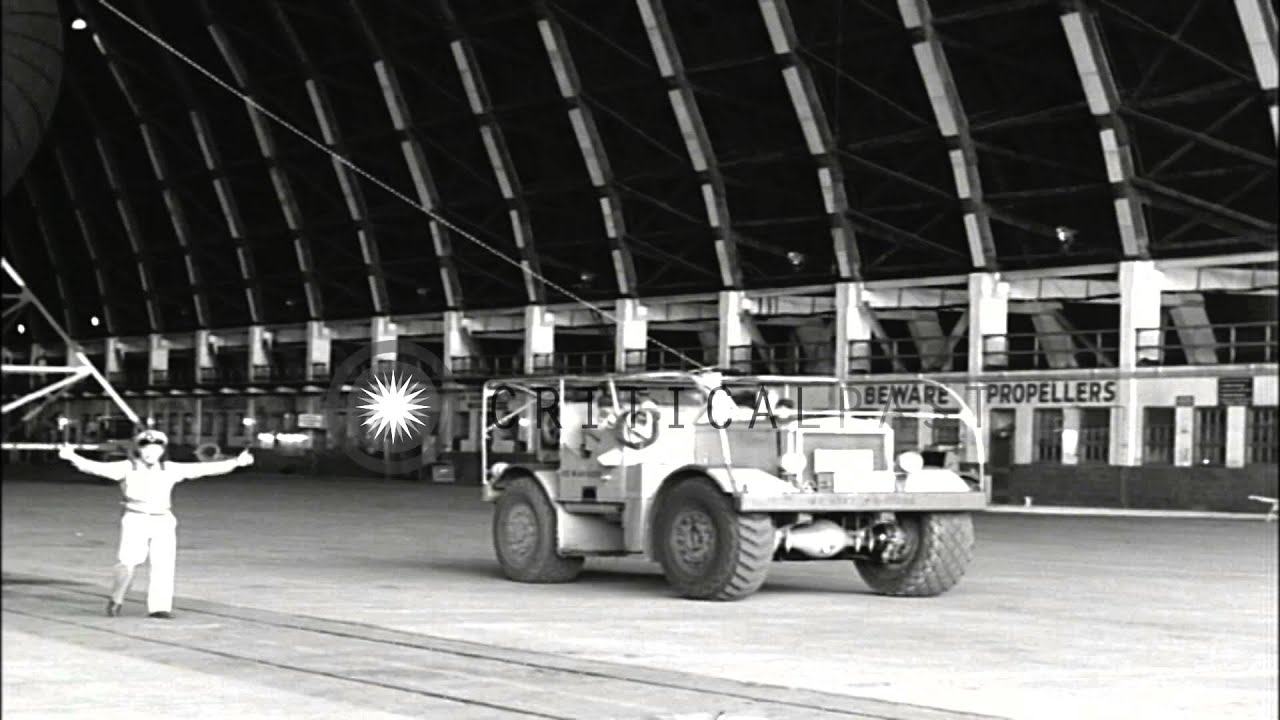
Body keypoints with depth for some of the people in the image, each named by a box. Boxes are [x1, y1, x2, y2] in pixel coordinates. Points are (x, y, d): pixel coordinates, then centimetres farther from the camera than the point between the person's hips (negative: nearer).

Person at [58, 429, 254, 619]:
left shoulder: (170, 470, 7)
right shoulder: (127, 468, 0)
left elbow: (202, 468, 6)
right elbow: (97, 467, -10)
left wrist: (236, 462, 1)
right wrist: (73, 457, -26)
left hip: (163, 522, 3)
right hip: (135, 520, -3)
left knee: (164, 563, -4)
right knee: (129, 560, -16)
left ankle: (160, 606, 3)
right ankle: (116, 600, 5)